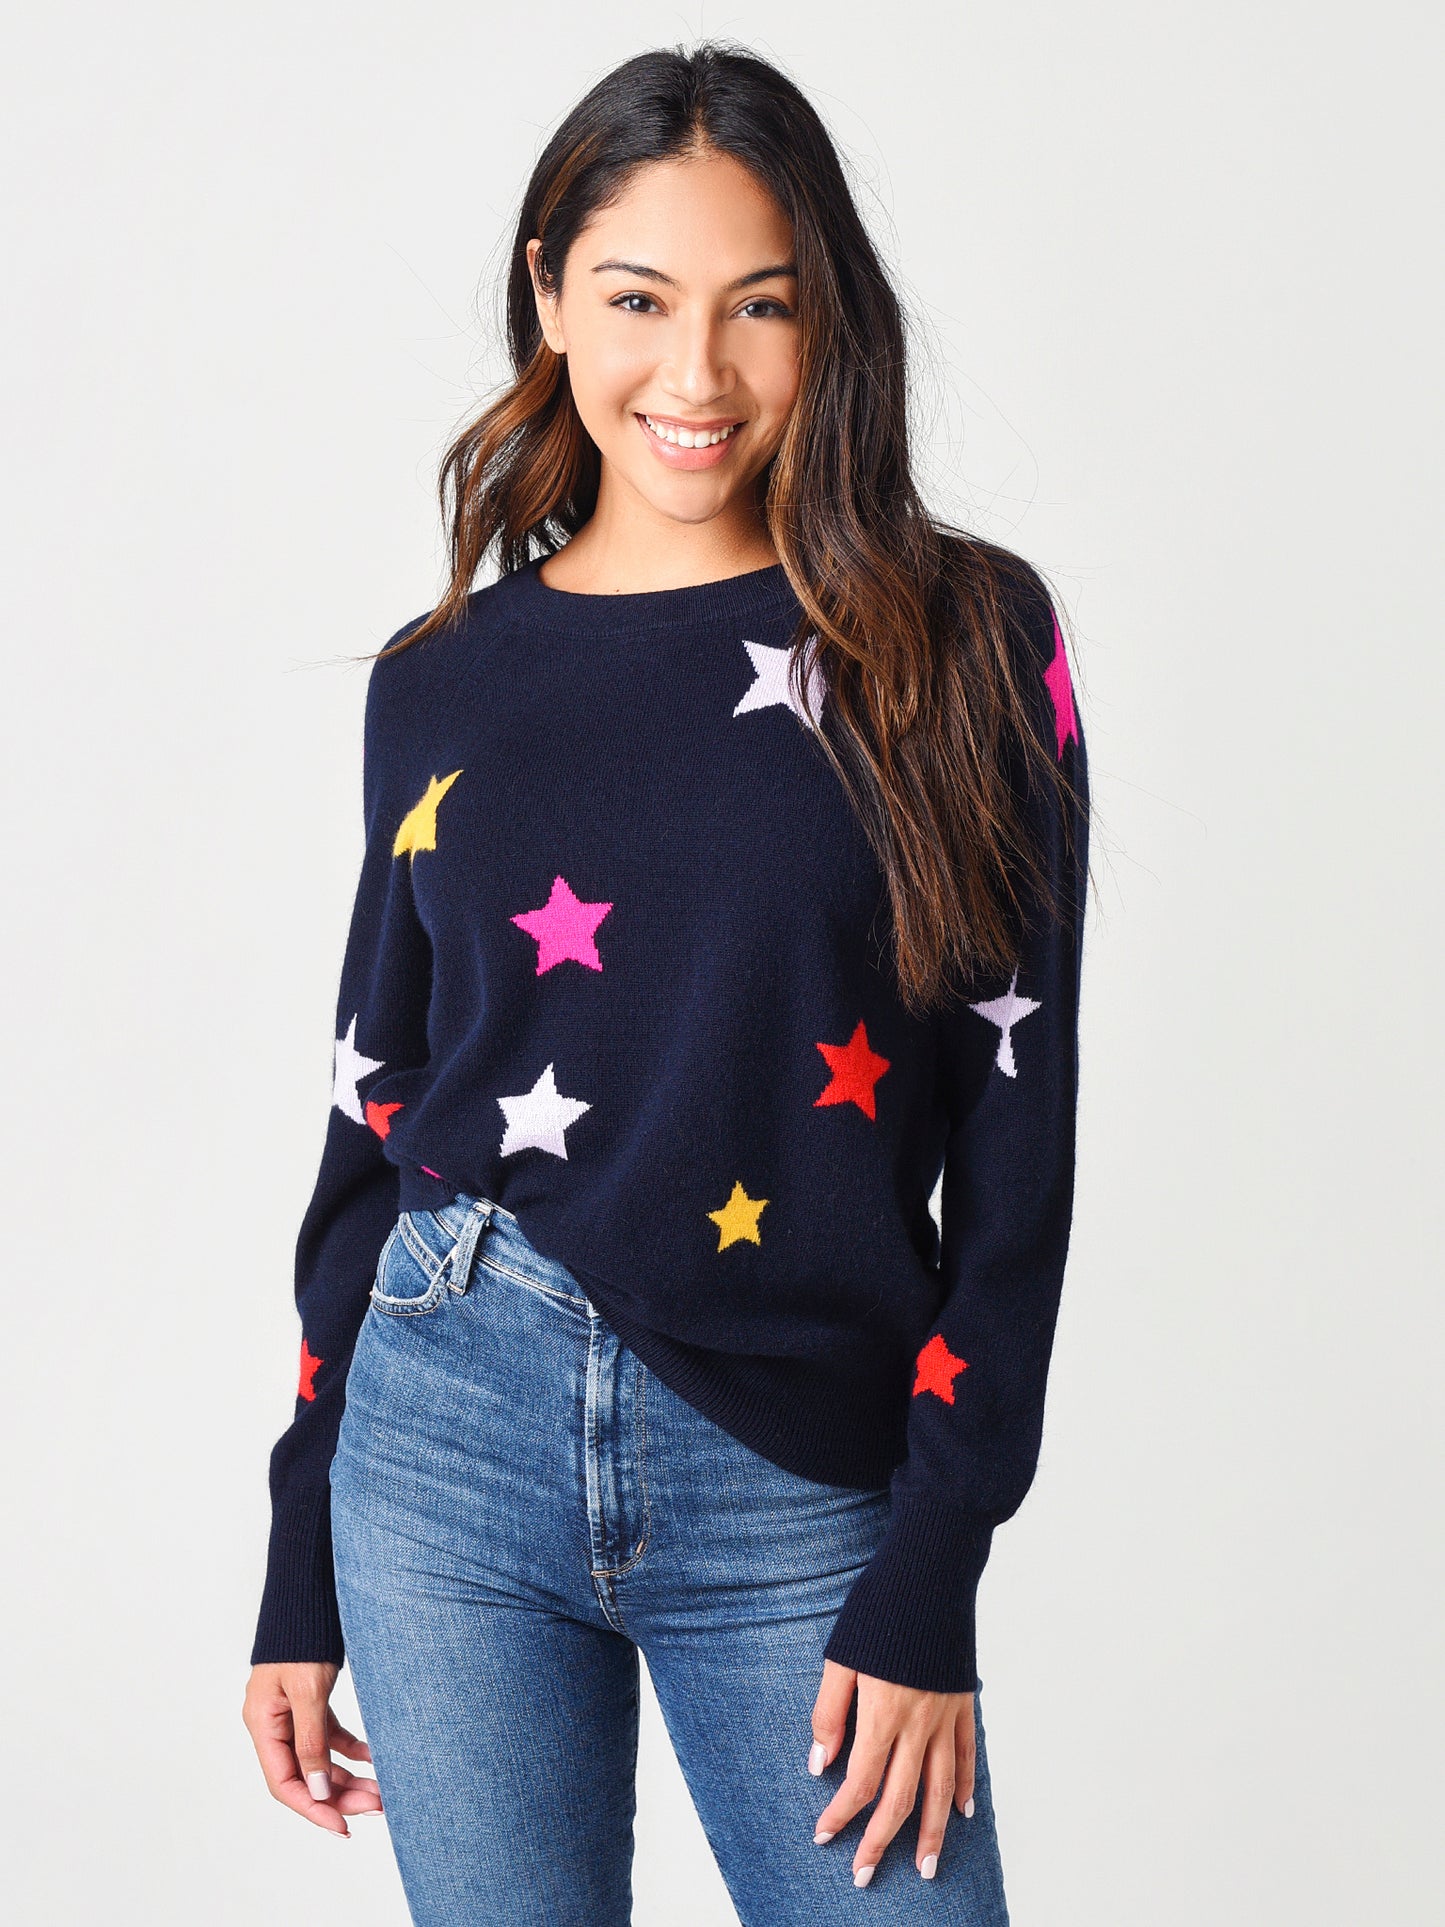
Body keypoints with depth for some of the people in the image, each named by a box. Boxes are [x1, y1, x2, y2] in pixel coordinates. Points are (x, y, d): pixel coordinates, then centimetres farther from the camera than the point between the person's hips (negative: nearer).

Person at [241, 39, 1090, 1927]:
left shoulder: (964, 641, -1)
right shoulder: (444, 687, 6)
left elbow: (1015, 1122, -3)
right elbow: (378, 1108, 11)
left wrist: (928, 1584, -8)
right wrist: (302, 1575, 11)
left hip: (803, 1486, -2)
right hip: (448, 1436, 2)